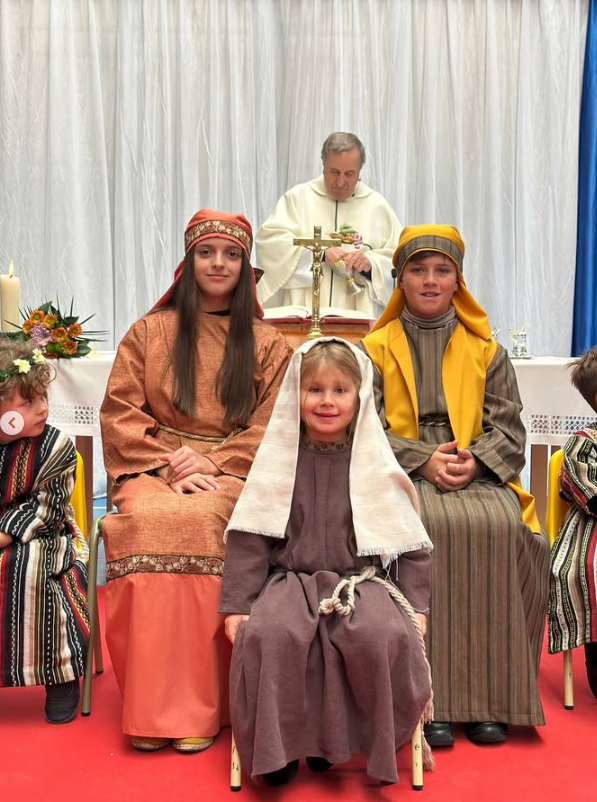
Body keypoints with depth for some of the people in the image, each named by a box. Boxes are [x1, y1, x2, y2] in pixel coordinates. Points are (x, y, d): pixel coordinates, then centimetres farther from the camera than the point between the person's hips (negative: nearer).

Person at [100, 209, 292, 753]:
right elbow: (119, 413, 7)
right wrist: (168, 465, -9)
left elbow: (271, 427, 3)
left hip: (232, 473, -1)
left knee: (200, 519, -35)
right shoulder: (150, 332, 15)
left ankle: (202, 705, -26)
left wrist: (213, 464, -13)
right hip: (155, 469, 1)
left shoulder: (267, 344, 13)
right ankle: (152, 705, -25)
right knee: (148, 520, -33)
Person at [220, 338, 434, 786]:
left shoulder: (375, 464, 4)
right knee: (270, 633, -31)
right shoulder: (278, 460, 4)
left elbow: (410, 542, 7)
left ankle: (377, 743, -4)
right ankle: (277, 746, -9)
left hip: (362, 581, 0)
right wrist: (236, 604, -4)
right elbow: (249, 538, 3)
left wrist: (416, 606, -1)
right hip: (291, 579, 0)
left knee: (383, 635, -30)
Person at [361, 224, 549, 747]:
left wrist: (475, 461, -12)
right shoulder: (376, 350, 13)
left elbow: (508, 428, 9)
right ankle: (430, 696, -25)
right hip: (401, 476, -1)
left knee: (504, 528, -30)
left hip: (478, 475, 2)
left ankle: (488, 694, -19)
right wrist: (422, 460, -14)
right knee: (424, 527, -33)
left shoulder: (486, 351, 18)